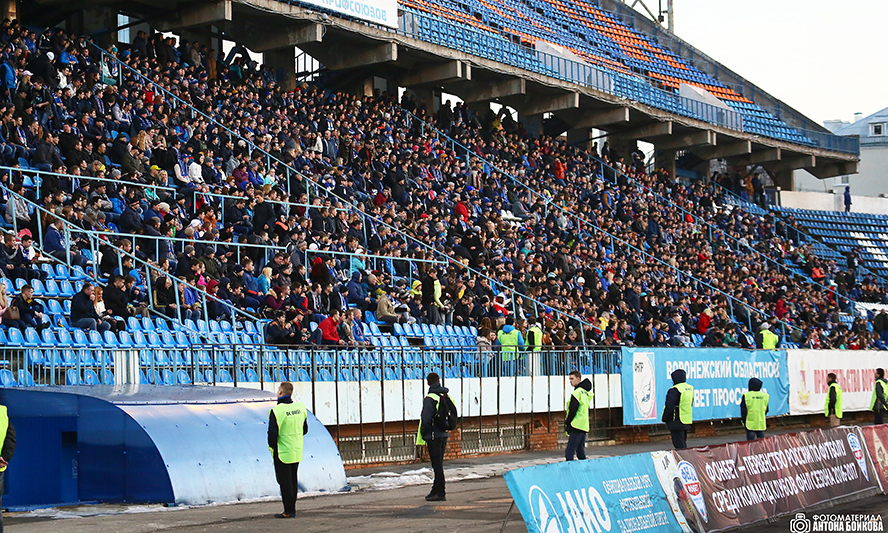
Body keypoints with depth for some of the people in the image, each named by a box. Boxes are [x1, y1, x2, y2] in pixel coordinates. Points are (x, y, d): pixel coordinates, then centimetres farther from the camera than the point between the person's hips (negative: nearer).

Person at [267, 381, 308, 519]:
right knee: (293, 481, 16)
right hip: (297, 452, 6)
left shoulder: (276, 411, -19)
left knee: (284, 482, 1)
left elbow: (272, 434, -19)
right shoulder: (301, 407, 1)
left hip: (283, 452, -6)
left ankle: (289, 511, 4)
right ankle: (292, 509, 22)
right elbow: (305, 430, 11)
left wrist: (272, 446, 0)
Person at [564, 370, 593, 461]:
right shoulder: (585, 393, 19)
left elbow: (573, 411, -14)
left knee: (569, 452, -13)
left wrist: (567, 424, -6)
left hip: (576, 426, -10)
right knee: (580, 452, 11)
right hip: (584, 426, 10)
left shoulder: (577, 393, -10)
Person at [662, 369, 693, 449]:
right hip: (687, 422, 9)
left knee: (679, 446, -6)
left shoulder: (674, 390, -18)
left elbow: (669, 407, -20)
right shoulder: (690, 388, 10)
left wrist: (665, 419, -7)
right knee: (683, 444, 18)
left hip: (677, 423, -9)